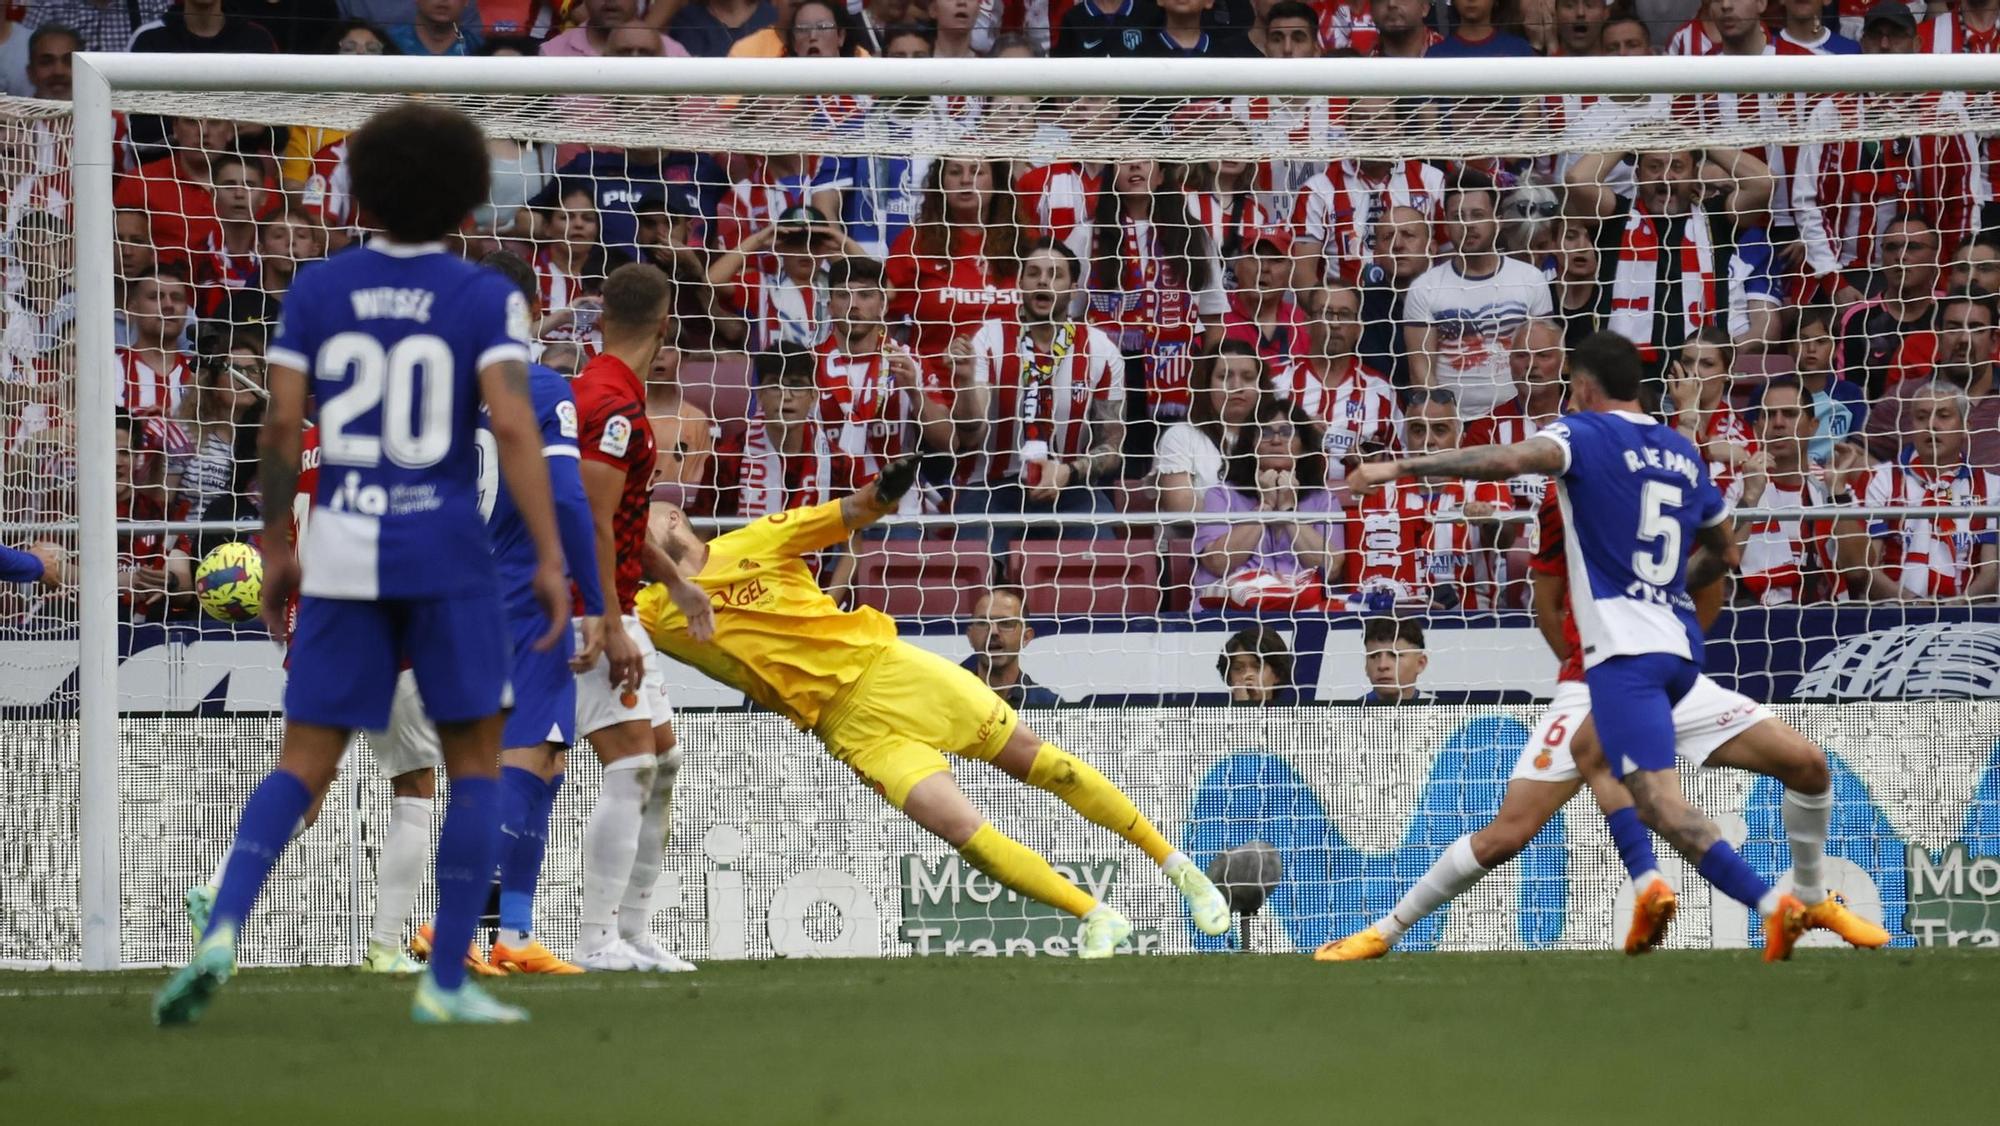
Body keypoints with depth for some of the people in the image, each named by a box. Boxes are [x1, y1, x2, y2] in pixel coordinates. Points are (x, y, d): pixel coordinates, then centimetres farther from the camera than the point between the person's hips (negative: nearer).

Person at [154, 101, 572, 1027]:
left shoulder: (317, 291, 3)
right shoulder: (486, 299, -4)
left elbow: (280, 427, 0)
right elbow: (514, 428, -15)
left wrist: (276, 550, 11)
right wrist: (550, 560, -13)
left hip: (342, 554, 2)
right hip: (446, 551, -2)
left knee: (304, 765, 6)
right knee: (477, 760, 10)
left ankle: (221, 931, -18)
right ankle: (447, 981, 4)